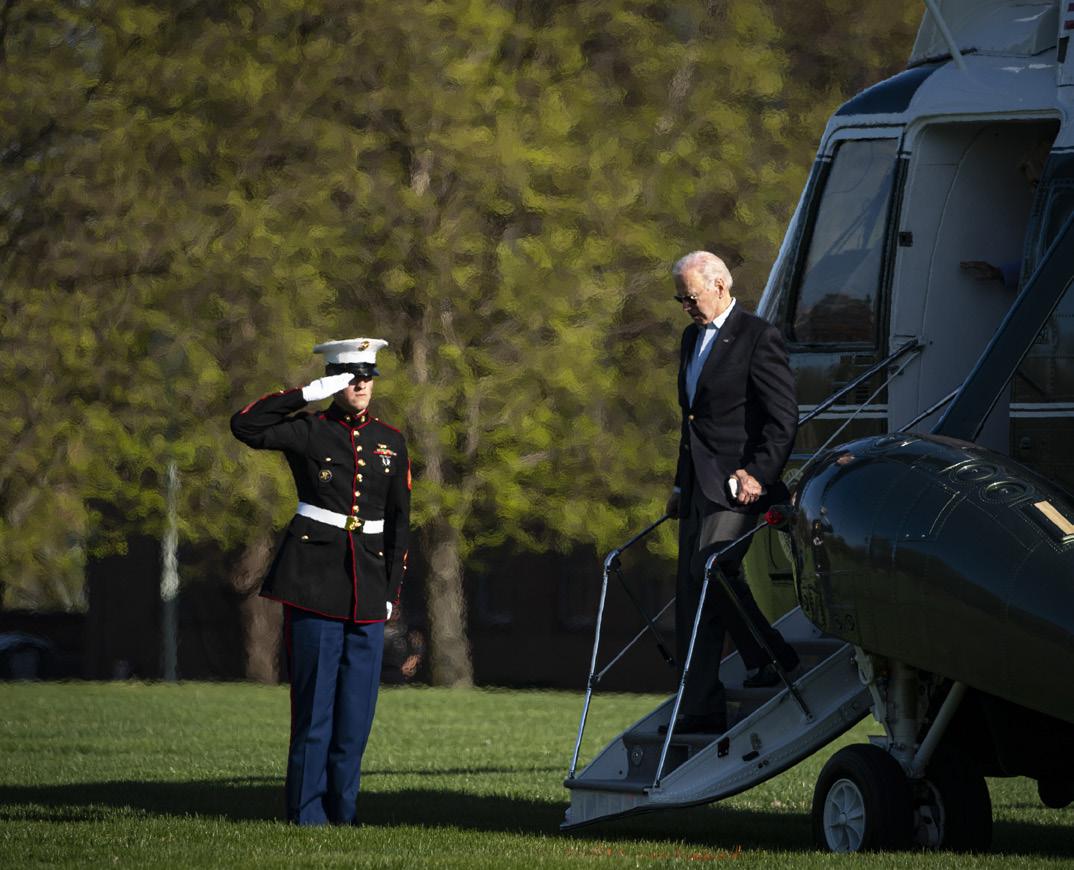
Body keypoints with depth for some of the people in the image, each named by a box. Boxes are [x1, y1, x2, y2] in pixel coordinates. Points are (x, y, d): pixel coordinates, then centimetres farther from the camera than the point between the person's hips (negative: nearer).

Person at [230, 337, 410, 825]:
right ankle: (307, 815, -1)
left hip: (368, 586, 4)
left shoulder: (391, 442, 12)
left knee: (357, 706, 4)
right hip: (314, 579, -4)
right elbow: (245, 427, -16)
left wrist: (391, 593, 8)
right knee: (314, 700, -5)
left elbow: (399, 523, 14)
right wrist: (308, 395, -14)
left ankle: (339, 812, 12)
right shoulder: (308, 432, 0)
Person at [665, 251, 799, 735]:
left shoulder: (757, 338, -7)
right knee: (692, 590, 3)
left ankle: (772, 657, -1)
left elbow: (784, 418, -11)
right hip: (698, 486, 9)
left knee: (713, 570, -21)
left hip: (737, 483, -9)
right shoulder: (693, 338, 19)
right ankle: (701, 708, 3)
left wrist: (758, 473, -19)